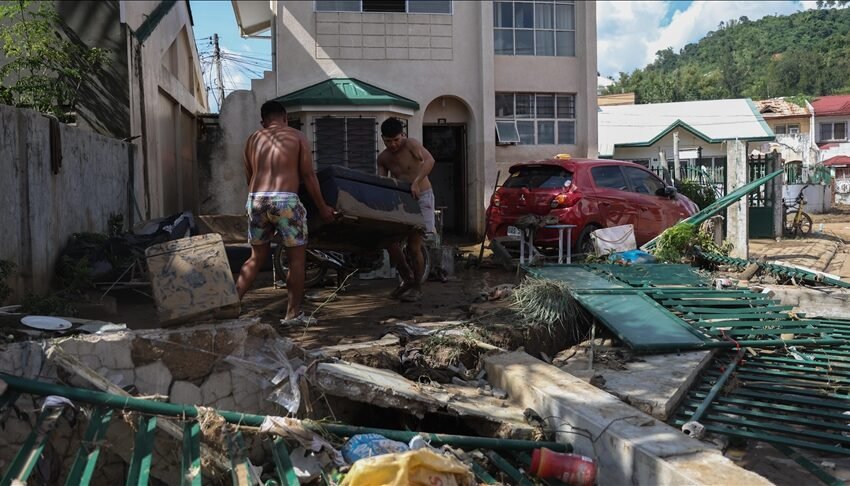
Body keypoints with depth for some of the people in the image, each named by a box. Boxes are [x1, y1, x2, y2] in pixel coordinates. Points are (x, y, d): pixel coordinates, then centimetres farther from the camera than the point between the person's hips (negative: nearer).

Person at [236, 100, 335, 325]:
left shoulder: (253, 139, 18)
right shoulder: (297, 137, 8)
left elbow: (249, 176, 18)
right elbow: (308, 175, 3)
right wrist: (322, 207, 9)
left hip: (256, 199, 4)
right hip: (285, 200, -4)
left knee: (257, 257, 18)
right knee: (296, 258, 8)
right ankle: (293, 313, 11)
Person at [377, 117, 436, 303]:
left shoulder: (410, 144, -13)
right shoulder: (383, 158, 4)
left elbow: (429, 160, -29)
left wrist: (416, 182, -40)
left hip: (421, 197, -6)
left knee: (414, 245, -8)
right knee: (389, 240, -1)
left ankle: (416, 287, 10)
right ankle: (407, 278, 20)